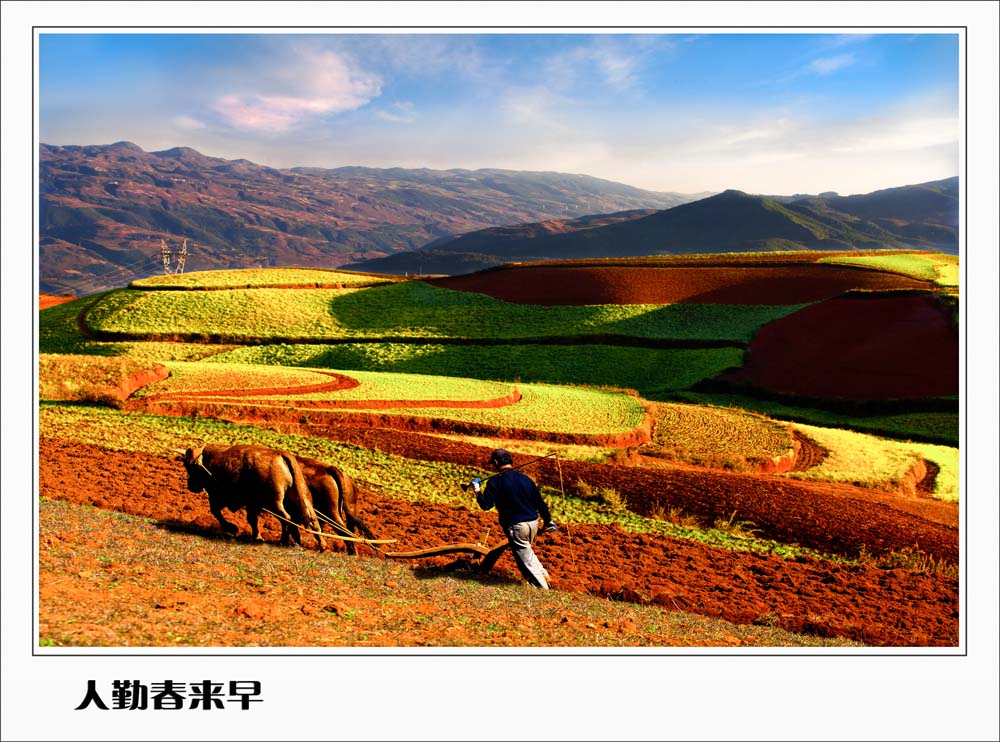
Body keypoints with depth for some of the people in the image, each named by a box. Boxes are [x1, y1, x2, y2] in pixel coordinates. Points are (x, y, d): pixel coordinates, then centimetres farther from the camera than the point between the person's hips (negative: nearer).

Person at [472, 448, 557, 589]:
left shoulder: (495, 481, -10)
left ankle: (542, 587, 9)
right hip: (533, 523, 6)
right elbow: (540, 503, 10)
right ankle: (542, 573, 29)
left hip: (516, 526, -6)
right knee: (526, 550, 31)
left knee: (525, 559, 6)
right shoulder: (526, 478, 6)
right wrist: (547, 521, 22)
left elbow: (486, 505, -15)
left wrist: (477, 491, 2)